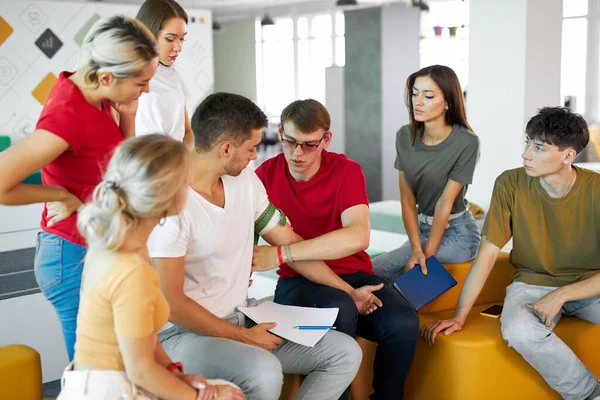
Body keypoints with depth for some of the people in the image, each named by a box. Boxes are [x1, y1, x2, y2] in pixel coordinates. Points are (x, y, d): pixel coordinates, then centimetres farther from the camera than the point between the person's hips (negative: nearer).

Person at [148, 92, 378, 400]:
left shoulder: (245, 180, 3)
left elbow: (288, 242, 13)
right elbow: (170, 302, -20)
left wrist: (348, 292, 17)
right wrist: (243, 337, -16)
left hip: (245, 318, 8)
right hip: (186, 332, -7)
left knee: (345, 353, -3)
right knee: (264, 373, -35)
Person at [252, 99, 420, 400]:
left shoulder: (346, 171, -7)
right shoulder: (266, 175, -2)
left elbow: (358, 237, -23)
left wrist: (280, 254, -28)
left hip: (354, 275, 1)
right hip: (298, 281, -1)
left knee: (403, 323, -27)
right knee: (340, 309, -35)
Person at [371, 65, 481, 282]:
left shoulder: (466, 143, -20)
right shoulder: (405, 136, -5)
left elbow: (444, 204, -17)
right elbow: (407, 199, -6)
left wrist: (427, 256, -15)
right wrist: (416, 250, -16)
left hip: (456, 233, -5)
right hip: (422, 228, 5)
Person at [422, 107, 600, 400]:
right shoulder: (510, 185, -12)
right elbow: (487, 254, -11)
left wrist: (561, 296, -22)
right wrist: (459, 316, -16)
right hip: (533, 283, 0)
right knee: (519, 330, -34)